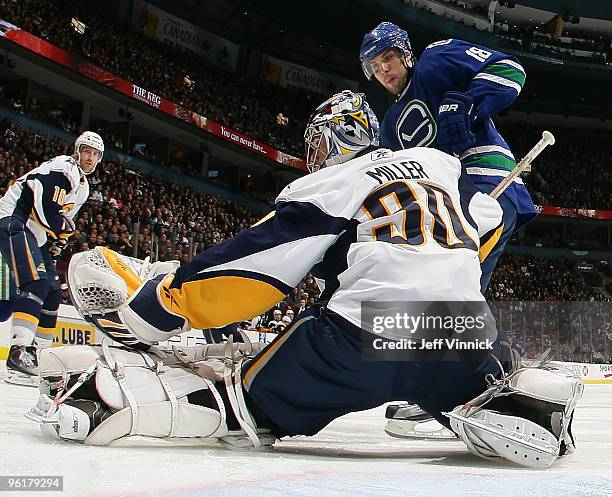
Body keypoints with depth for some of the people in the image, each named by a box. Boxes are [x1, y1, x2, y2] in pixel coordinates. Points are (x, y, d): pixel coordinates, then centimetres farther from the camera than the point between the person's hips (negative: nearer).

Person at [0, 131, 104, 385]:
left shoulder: (83, 187, 21)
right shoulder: (62, 167, -11)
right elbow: (45, 206, -21)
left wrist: (58, 240, 7)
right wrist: (64, 229, -8)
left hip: (36, 234, 11)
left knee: (53, 293, 9)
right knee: (37, 283, -26)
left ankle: (35, 353, 16)